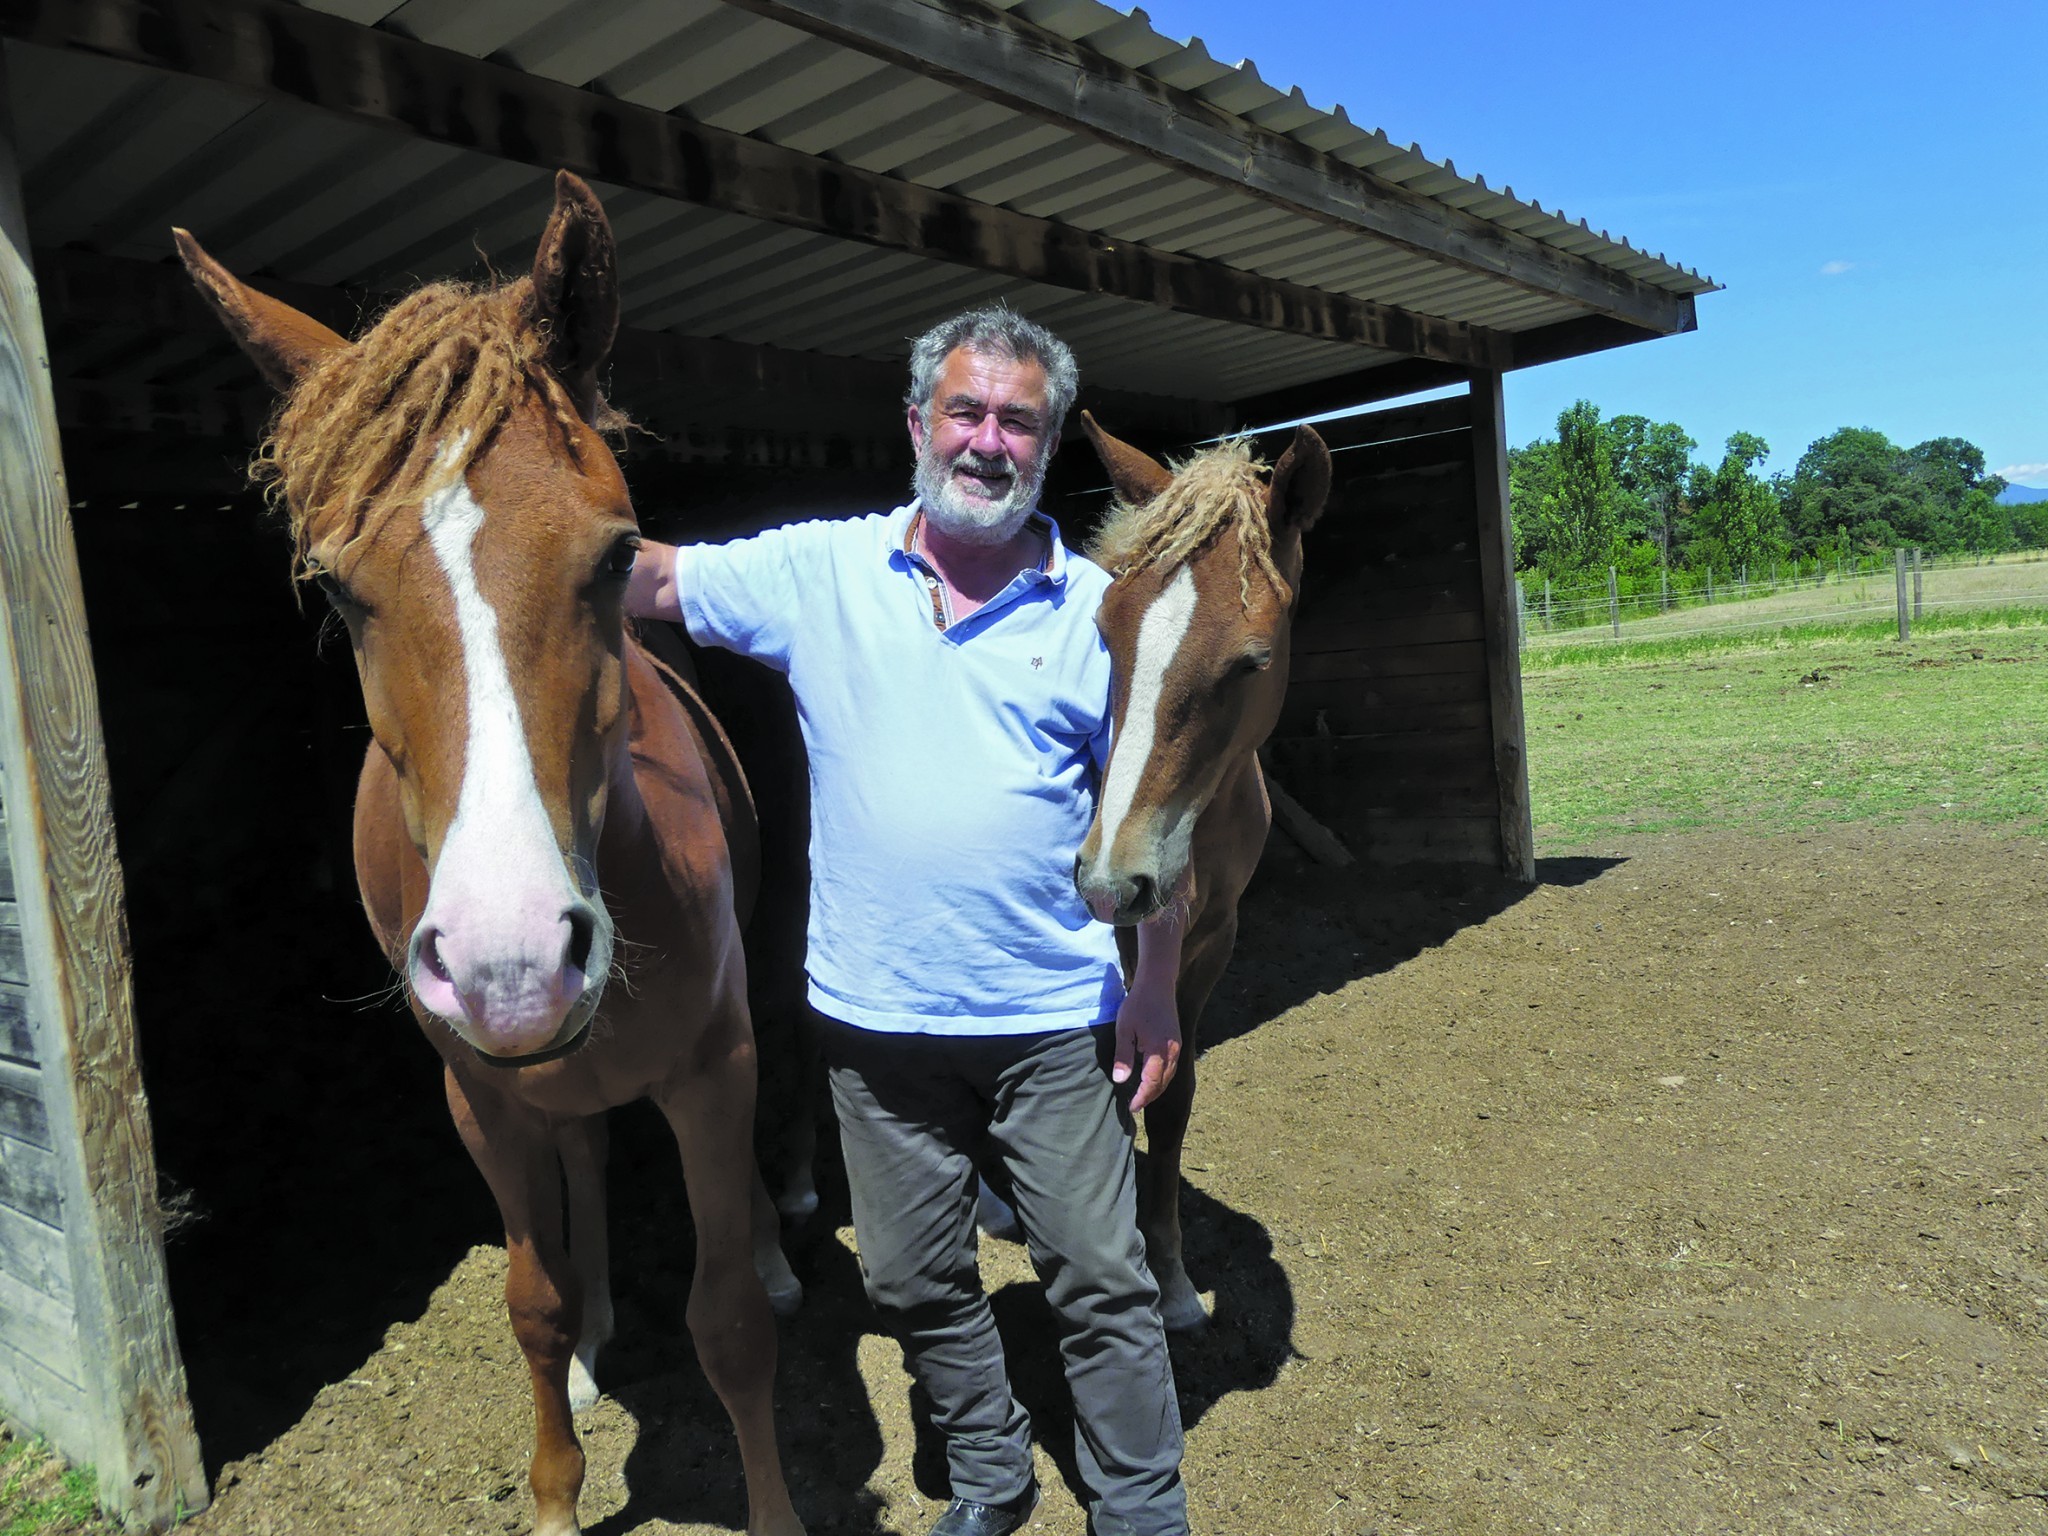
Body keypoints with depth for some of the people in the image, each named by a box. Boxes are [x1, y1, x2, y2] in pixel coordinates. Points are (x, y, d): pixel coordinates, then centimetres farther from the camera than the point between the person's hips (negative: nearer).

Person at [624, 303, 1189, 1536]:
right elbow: (645, 580, 0)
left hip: (1055, 1018, -2)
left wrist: (1156, 994, -2)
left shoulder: (1099, 609, -3)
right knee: (918, 1282, 18)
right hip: (877, 1018, 2)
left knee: (1104, 1284, 9)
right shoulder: (820, 571, 0)